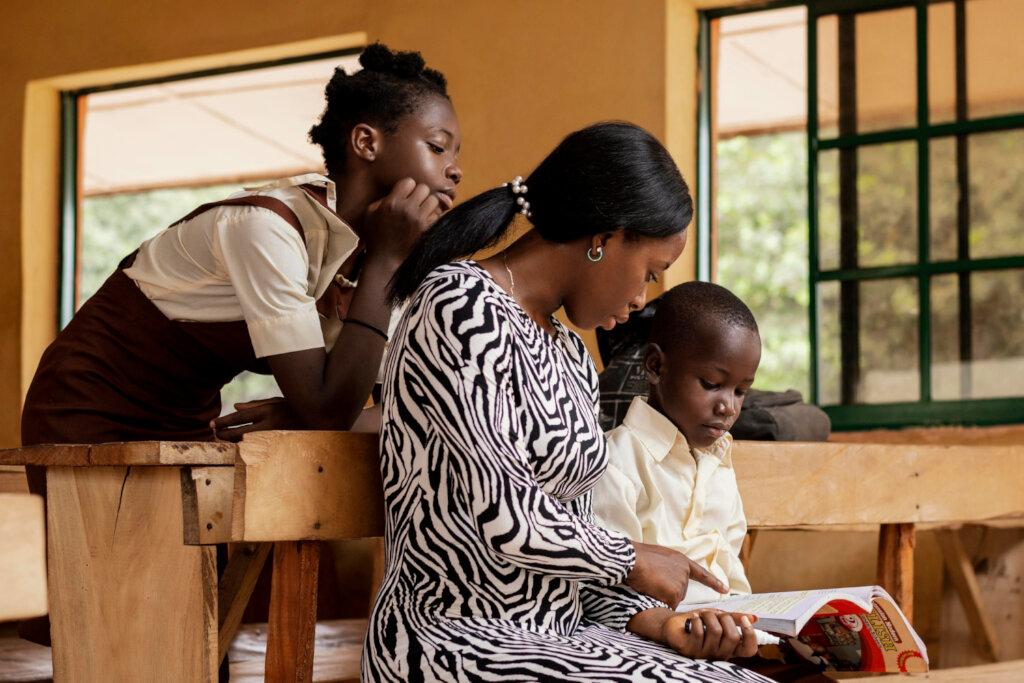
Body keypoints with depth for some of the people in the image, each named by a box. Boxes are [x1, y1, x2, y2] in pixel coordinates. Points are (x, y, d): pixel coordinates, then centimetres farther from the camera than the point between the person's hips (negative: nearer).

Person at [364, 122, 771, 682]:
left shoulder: (571, 358, 16)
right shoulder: (462, 306, -13)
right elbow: (505, 520, -19)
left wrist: (654, 620, -1)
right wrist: (633, 561, -4)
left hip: (557, 634, 8)